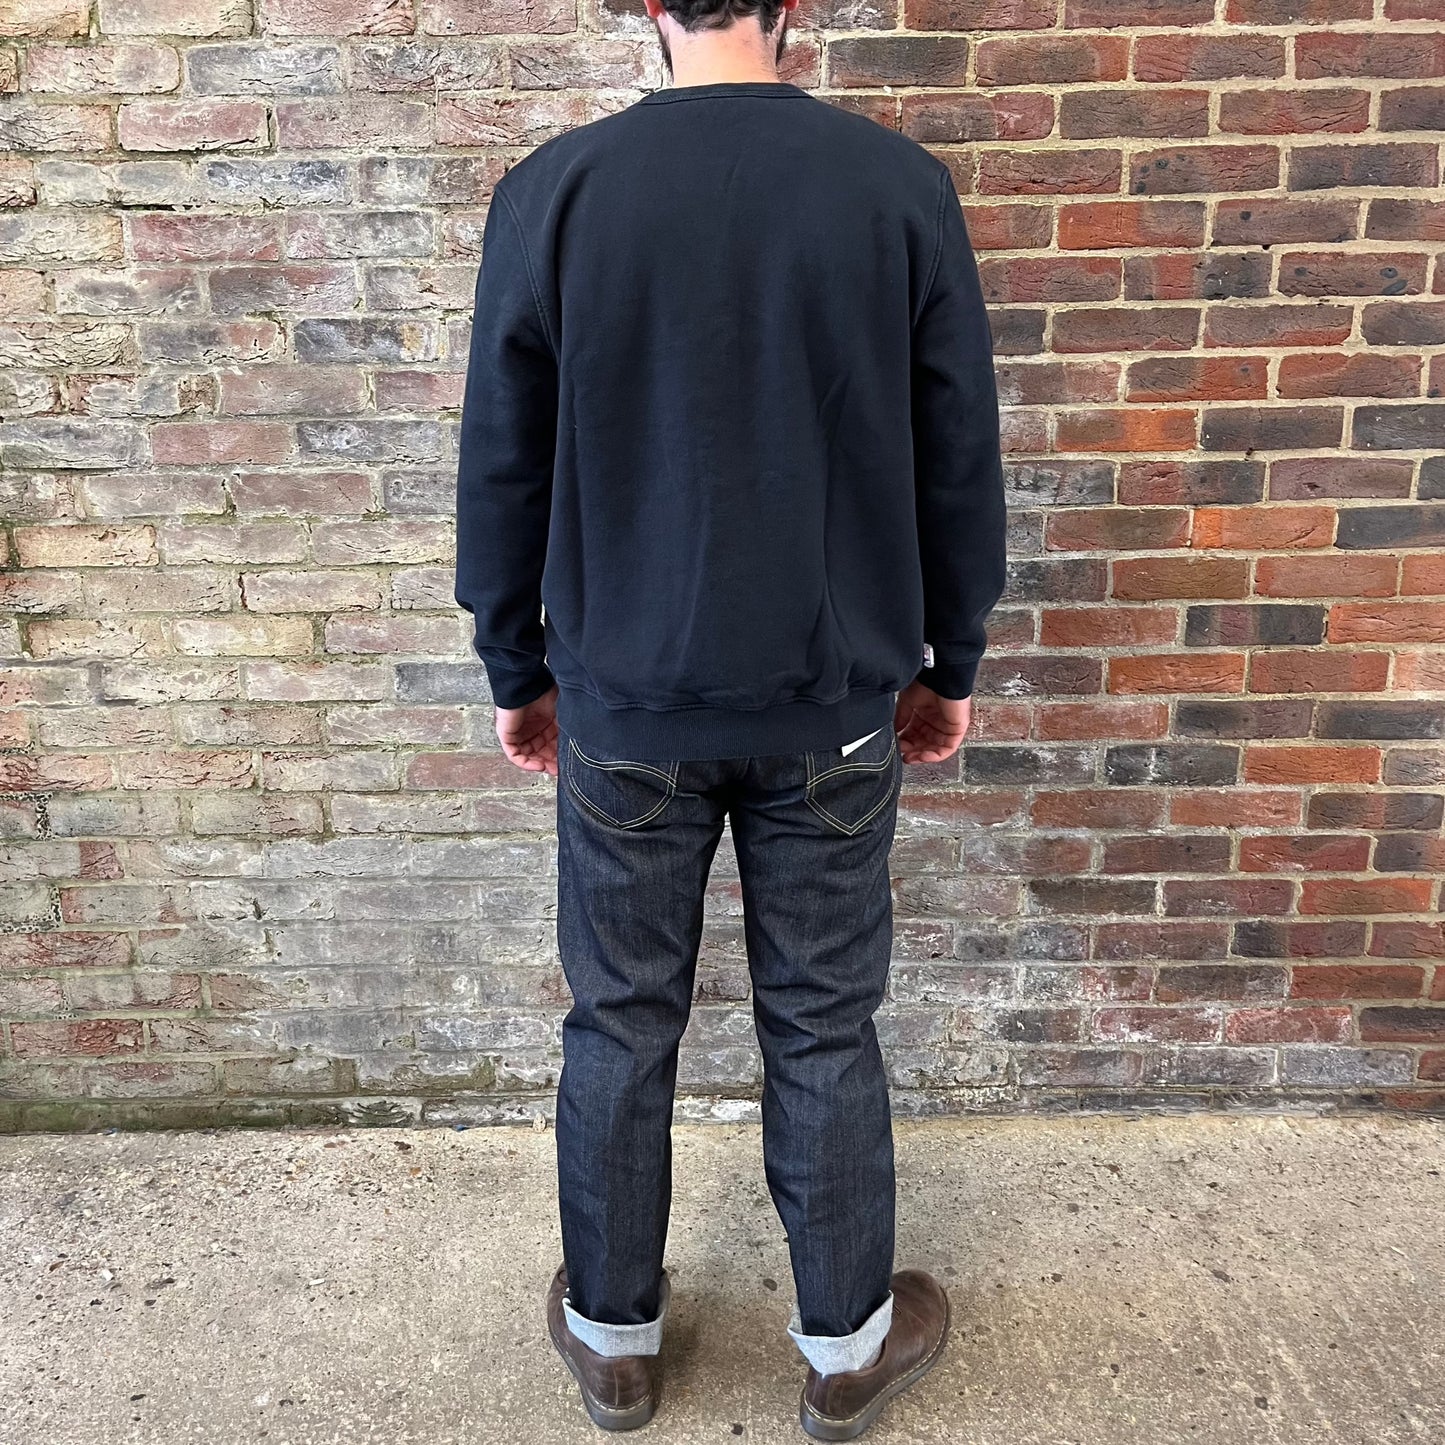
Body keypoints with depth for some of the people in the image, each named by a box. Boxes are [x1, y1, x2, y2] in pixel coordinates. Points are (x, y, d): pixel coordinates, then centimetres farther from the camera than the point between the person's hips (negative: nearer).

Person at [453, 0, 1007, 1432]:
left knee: (619, 1026, 16)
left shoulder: (551, 190, -6)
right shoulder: (902, 185, -5)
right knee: (823, 1032, 15)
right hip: (835, 706, 1)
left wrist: (516, 668, 11)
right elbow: (959, 460, -1)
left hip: (625, 707, 0)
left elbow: (502, 466, -2)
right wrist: (950, 661, 12)